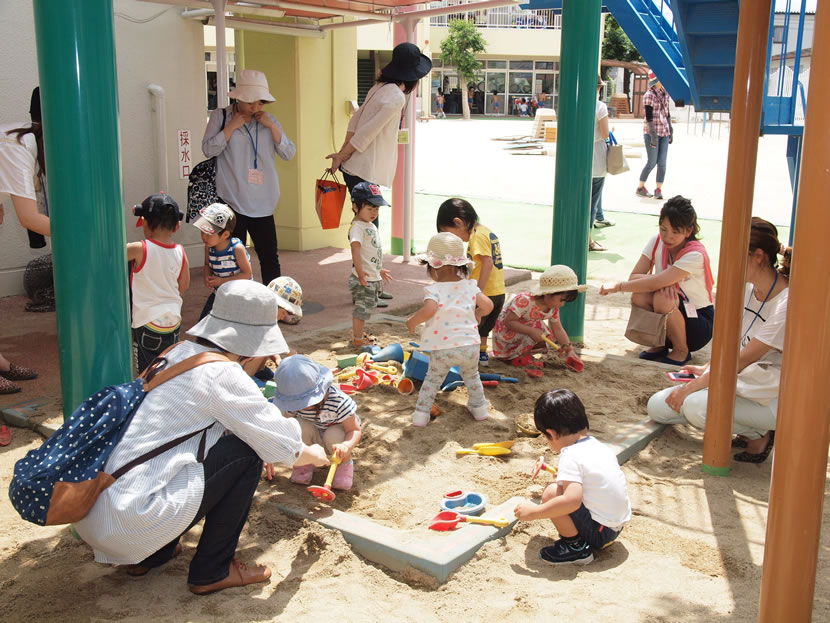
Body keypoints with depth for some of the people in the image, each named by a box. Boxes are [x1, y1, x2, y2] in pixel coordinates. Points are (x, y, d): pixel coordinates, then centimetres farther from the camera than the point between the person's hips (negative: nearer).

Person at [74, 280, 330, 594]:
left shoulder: (180, 353, 11)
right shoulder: (223, 375, -12)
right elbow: (283, 448, -3)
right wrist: (315, 455, 18)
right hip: (128, 521, -9)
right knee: (245, 453, -2)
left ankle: (149, 555, 23)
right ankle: (212, 571, 8)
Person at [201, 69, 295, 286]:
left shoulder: (269, 120, 12)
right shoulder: (221, 116, 4)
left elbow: (289, 153, 5)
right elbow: (208, 149, -5)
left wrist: (272, 127, -6)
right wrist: (232, 126, -9)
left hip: (262, 203, 3)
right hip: (232, 202, -3)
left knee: (270, 258, 4)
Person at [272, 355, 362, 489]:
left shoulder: (339, 402, -35)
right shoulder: (293, 404, -24)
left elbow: (355, 431, -30)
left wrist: (346, 446, -53)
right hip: (314, 439, 3)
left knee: (334, 435, -37)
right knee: (298, 425, -29)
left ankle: (345, 464, -5)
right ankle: (303, 463, -4)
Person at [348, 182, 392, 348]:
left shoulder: (371, 226, 15)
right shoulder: (357, 227, -16)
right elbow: (355, 249, -28)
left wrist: (380, 270, 33)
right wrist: (360, 271, -37)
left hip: (373, 278, 10)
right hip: (363, 279, -10)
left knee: (365, 307, 18)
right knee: (362, 308, -3)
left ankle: (358, 334, 31)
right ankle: (358, 340, 6)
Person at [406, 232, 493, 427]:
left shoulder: (433, 289, -13)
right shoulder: (470, 286, 1)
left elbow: (428, 310, -31)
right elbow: (488, 305, -3)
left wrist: (412, 321, -14)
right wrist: (477, 314, 18)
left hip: (443, 349, -3)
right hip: (470, 345, 3)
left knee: (432, 379, 17)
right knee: (471, 376, 29)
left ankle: (421, 413, 17)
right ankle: (479, 407, 38)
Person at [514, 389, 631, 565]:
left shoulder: (571, 457, -20)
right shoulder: (598, 445, 5)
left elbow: (572, 500, -33)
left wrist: (534, 512, -25)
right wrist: (566, 476, 29)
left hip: (599, 532, -9)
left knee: (552, 493, -17)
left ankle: (576, 547, -5)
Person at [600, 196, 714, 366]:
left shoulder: (695, 255, -24)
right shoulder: (656, 242, -6)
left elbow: (657, 283, -33)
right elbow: (634, 277, -13)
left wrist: (618, 286, -28)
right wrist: (663, 282, -30)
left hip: (700, 321, -5)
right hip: (673, 316, 5)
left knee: (663, 299, -34)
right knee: (639, 296, -24)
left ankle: (681, 351, -9)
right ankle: (659, 344, 0)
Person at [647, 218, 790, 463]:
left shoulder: (787, 304, -24)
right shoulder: (749, 287, 2)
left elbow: (742, 361, -24)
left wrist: (691, 387, -20)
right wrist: (707, 369, 3)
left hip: (775, 399, -8)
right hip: (742, 382, 8)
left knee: (696, 405, -32)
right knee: (658, 406, -4)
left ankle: (760, 435, -4)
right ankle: (747, 425, 5)